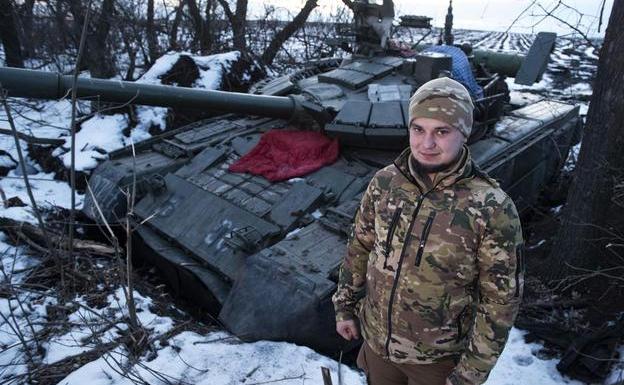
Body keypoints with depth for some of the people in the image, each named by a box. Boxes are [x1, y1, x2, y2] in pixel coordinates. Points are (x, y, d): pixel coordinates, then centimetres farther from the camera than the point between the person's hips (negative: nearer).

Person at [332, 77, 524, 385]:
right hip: (377, 340, 4)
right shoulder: (384, 182, -11)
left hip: (438, 359, -3)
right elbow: (360, 246, 3)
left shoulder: (492, 210, -23)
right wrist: (345, 305, 7)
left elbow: (500, 300, -16)